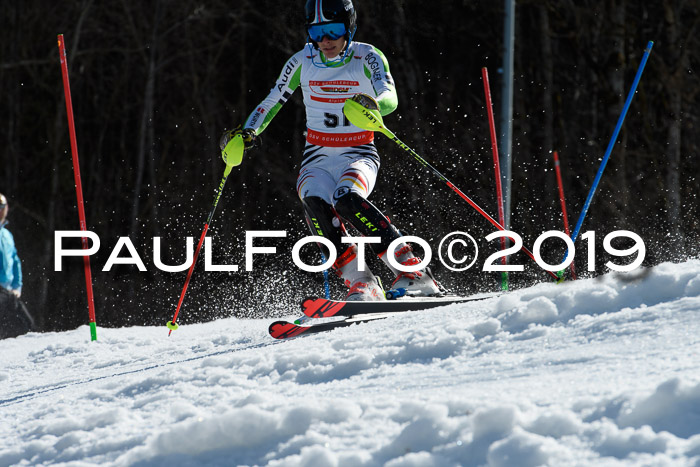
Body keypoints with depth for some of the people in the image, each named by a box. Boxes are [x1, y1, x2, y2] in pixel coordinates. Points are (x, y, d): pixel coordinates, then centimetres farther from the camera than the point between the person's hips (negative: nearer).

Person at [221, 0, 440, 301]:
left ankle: (412, 271, -30)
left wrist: (373, 105, -47)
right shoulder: (303, 62, 2)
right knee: (315, 202, -30)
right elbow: (271, 103, 9)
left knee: (346, 199, -34)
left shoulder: (367, 58, -7)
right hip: (318, 159, 3)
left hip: (359, 155, -3)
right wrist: (246, 134, -9)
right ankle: (360, 284, -28)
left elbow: (390, 98, -24)